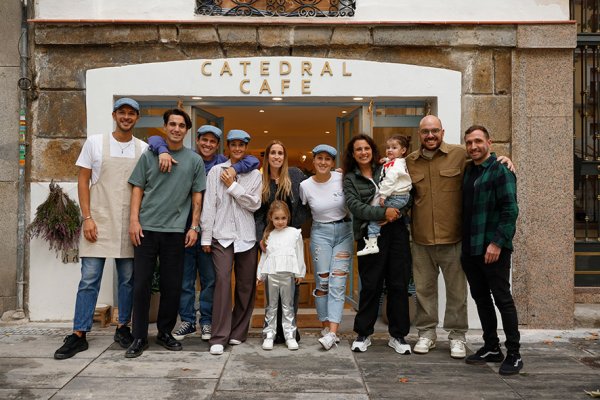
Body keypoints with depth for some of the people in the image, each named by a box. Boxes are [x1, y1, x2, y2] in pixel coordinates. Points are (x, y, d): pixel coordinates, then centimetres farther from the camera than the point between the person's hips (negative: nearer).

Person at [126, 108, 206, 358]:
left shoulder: (194, 160, 8)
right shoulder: (149, 155, 7)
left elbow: (197, 196, 8)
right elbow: (138, 189, 6)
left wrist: (194, 227, 1)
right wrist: (134, 220, -3)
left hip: (175, 231, 0)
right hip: (146, 229, 0)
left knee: (172, 285, 6)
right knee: (141, 284, 1)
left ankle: (165, 332, 21)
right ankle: (139, 337, 11)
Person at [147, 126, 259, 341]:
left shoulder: (222, 163, 5)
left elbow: (253, 160, 3)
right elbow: (154, 139, 2)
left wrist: (235, 168, -15)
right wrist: (163, 151, -19)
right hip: (184, 227, 0)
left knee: (210, 279, 8)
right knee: (185, 278, 8)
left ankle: (206, 321, 21)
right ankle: (187, 320, 21)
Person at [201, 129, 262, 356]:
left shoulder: (255, 175, 11)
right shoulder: (216, 171, 6)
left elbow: (254, 204, 0)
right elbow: (209, 205, 2)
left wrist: (233, 186, -5)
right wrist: (206, 237, -1)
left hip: (247, 236, 2)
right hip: (222, 235, -2)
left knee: (246, 284, 4)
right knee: (223, 280, -14)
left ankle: (238, 332, 19)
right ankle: (219, 337, -9)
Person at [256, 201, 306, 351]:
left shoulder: (295, 233, 4)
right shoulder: (268, 235, 10)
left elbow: (299, 254, 6)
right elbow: (264, 255, 14)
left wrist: (300, 273, 6)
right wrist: (260, 274, 13)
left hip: (288, 274, -1)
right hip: (271, 274, 2)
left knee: (288, 306, 5)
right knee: (271, 306, 7)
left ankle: (290, 335, 10)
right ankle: (269, 335, 11)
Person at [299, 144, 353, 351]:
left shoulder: (342, 179, -7)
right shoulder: (305, 186, -4)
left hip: (344, 231, 0)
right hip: (320, 233, 1)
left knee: (337, 283, -6)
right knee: (322, 282, 1)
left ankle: (332, 332, -9)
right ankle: (326, 326, 16)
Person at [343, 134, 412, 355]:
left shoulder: (387, 169, 11)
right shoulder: (350, 179, 5)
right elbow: (355, 206, -9)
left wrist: (397, 212, -8)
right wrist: (383, 213, -19)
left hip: (396, 230, 2)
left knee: (399, 284, 4)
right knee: (370, 286, 2)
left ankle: (398, 335, 17)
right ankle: (363, 334, 18)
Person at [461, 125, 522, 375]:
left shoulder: (500, 170, -8)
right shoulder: (468, 171, 14)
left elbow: (510, 210, -14)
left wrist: (497, 242, -20)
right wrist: (463, 241, 11)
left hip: (494, 248, -7)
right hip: (470, 248, 8)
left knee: (502, 299, -1)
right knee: (481, 298, 13)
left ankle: (513, 354, 9)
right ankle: (491, 348, 26)